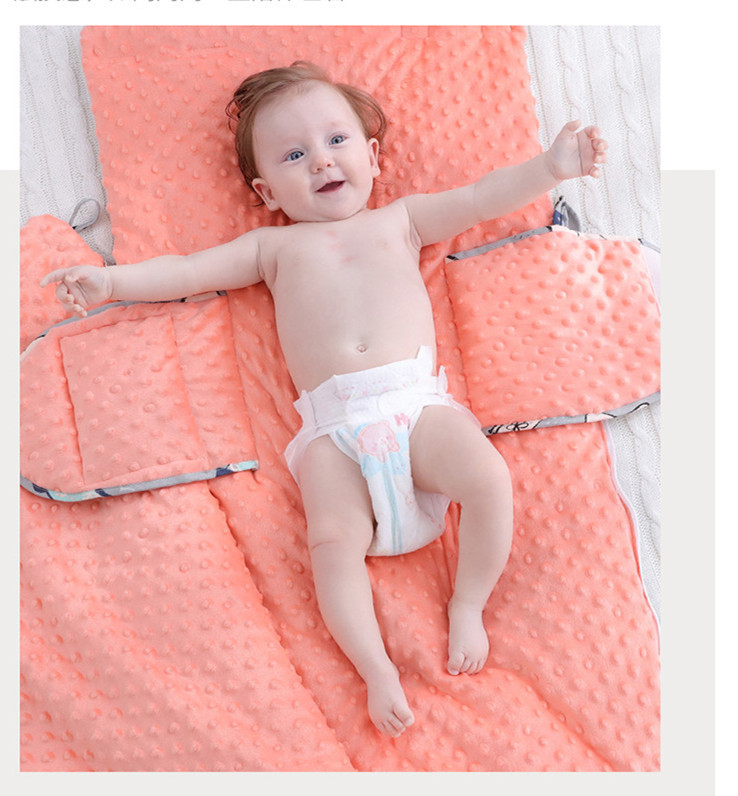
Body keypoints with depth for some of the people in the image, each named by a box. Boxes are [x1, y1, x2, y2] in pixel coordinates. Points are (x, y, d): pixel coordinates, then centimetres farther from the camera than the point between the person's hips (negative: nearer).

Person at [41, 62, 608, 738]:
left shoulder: (400, 220, 24)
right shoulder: (274, 246, 23)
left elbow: (481, 198, 21)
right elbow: (187, 271, 21)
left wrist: (550, 166, 11)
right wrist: (111, 280, 11)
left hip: (418, 401, 1)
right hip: (334, 428, 0)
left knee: (490, 479, -23)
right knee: (333, 539, -22)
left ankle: (468, 604, 0)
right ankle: (376, 669, -6)